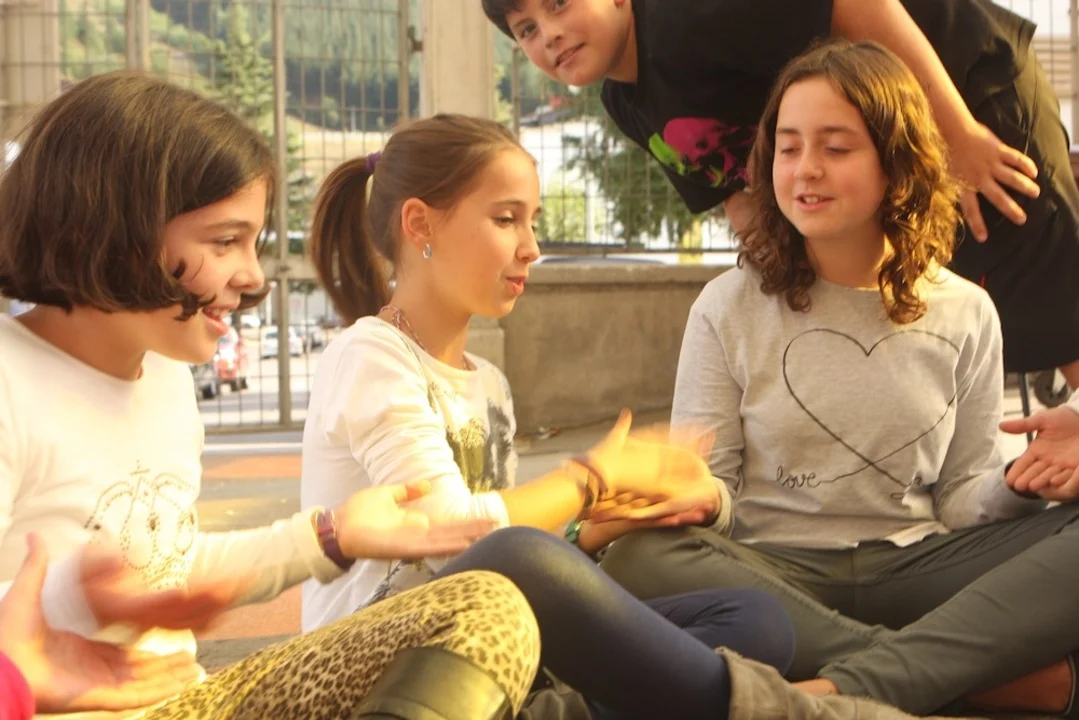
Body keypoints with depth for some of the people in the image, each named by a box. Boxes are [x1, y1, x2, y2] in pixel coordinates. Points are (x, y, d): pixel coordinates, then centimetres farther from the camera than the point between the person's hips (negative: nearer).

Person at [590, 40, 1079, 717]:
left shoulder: (964, 314, 8)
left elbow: (962, 497, 9)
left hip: (913, 568, 1)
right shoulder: (730, 307, 3)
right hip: (774, 570, -1)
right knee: (641, 559, -34)